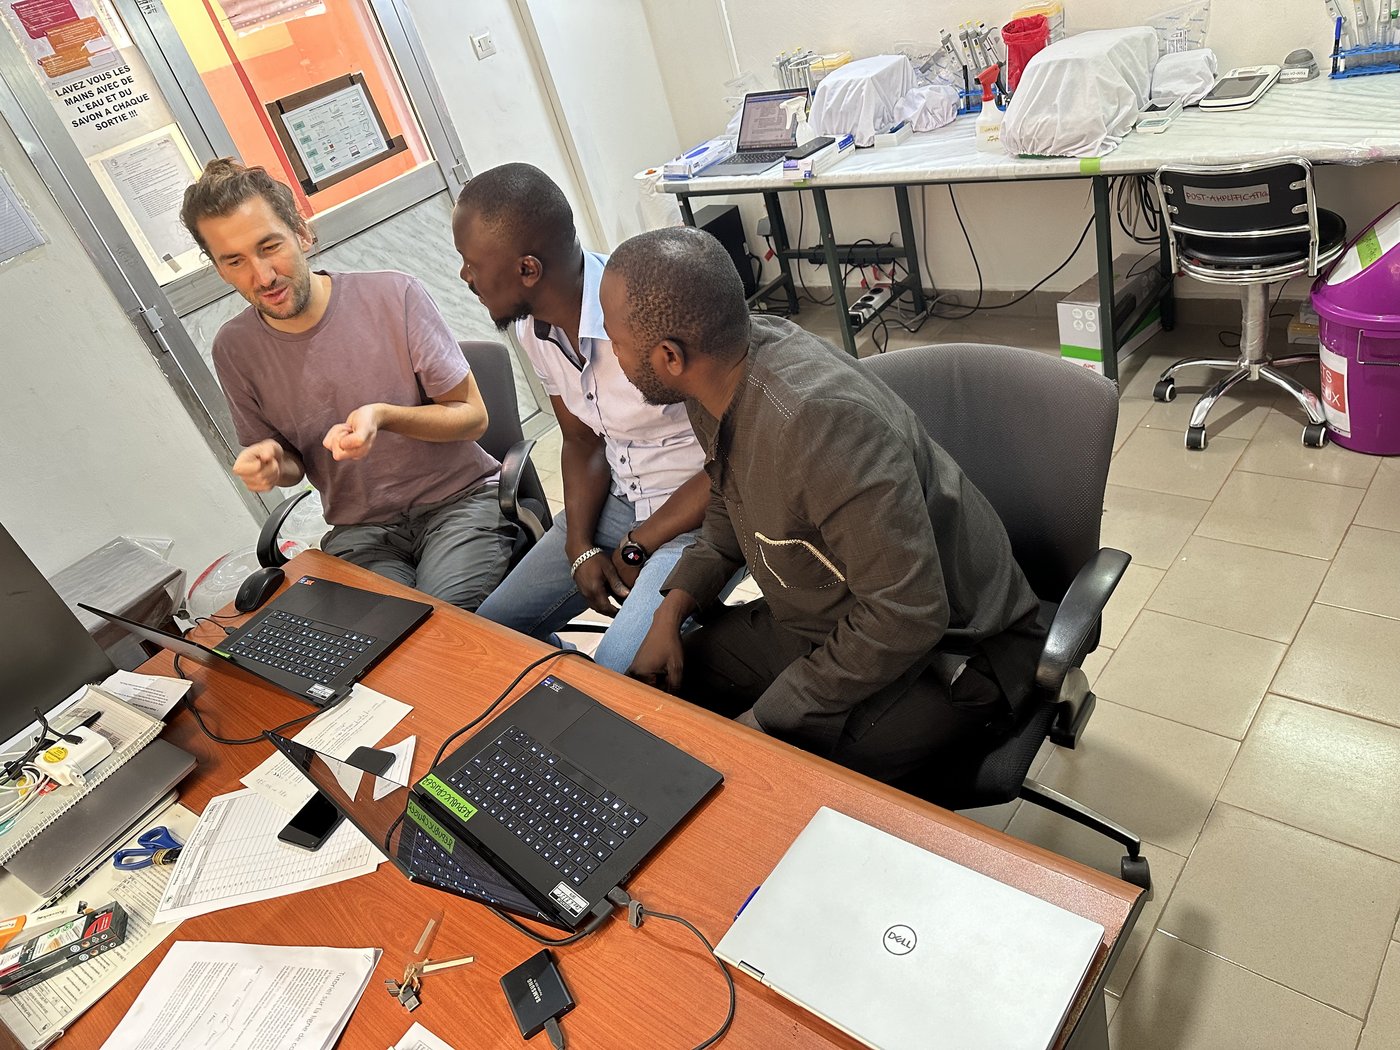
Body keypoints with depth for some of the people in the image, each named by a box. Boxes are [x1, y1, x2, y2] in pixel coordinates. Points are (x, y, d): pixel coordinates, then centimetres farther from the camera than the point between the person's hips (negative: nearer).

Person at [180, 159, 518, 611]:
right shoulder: (234, 349, 0)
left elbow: (473, 416, -6)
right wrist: (269, 465, -12)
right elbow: (291, 465, 13)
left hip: (460, 498, -2)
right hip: (360, 529, 3)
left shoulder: (395, 296, -10)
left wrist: (384, 416, -23)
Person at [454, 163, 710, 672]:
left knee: (616, 672, -24)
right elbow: (582, 441, 10)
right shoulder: (532, 326, -2)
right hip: (617, 502, 8)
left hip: (699, 511, -7)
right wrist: (580, 548, -4)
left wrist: (637, 547, -13)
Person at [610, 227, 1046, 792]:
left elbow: (907, 619, -30)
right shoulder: (725, 373, -7)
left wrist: (764, 720, -23)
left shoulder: (820, 422, -34)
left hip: (940, 647, -8)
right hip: (818, 622, 8)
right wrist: (670, 612, 0)